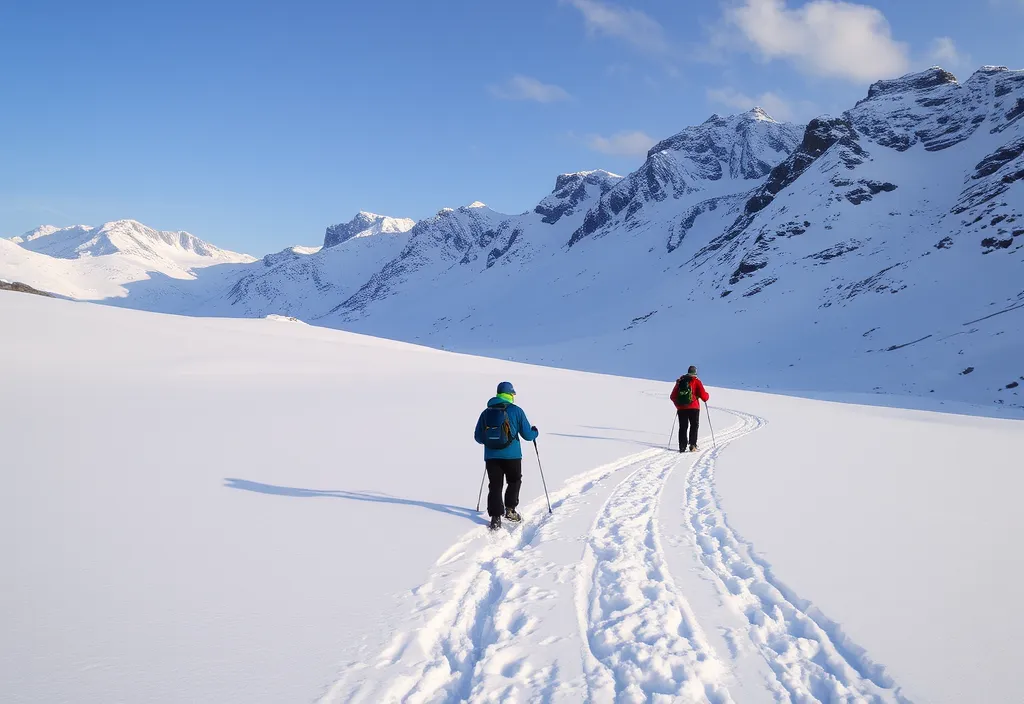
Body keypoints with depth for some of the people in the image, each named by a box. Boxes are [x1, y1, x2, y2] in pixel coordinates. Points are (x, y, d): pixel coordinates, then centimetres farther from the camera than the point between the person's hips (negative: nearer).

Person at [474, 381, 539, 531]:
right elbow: (527, 435, 0)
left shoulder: (486, 412, 5)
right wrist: (535, 432, 23)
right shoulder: (516, 411, -4)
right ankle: (509, 510, 15)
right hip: (511, 455, -2)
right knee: (514, 482, 20)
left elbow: (478, 437, 7)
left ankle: (495, 518, -2)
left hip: (491, 456, 2)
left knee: (494, 486, 6)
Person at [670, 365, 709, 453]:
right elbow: (703, 395, -5)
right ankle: (692, 445, -6)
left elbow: (673, 396, 14)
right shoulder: (696, 381, -1)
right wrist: (706, 396, 18)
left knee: (683, 428, 6)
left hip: (681, 408, 3)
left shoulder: (680, 381, 11)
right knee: (694, 426, 5)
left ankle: (682, 447, -1)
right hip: (693, 408, -3)